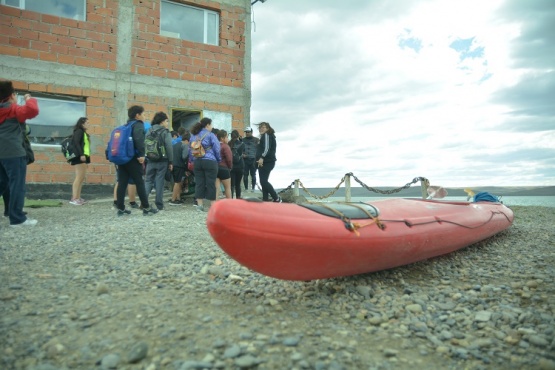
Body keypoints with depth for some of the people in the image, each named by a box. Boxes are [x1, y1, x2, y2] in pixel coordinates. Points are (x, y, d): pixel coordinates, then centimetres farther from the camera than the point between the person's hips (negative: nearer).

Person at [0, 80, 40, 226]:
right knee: (17, 185, -7)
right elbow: (32, 111, -23)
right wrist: (30, 99, -5)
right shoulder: (14, 110, -7)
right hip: (13, 153, -8)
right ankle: (17, 218, -8)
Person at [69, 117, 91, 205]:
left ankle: (78, 197, 9)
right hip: (79, 157, -9)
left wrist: (85, 155, 12)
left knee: (82, 178, 7)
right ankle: (74, 198, -12)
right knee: (79, 177, -12)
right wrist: (81, 154, -25)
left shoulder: (83, 132, 22)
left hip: (84, 157, 9)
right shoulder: (79, 131, -6)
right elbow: (76, 143, -18)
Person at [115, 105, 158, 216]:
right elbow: (139, 139, -23)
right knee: (140, 183, -2)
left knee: (122, 183, 5)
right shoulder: (138, 125, -5)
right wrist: (141, 154, -22)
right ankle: (146, 208, 3)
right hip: (133, 158, -8)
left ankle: (121, 208, 7)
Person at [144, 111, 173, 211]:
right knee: (160, 182, 2)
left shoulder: (149, 131, 10)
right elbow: (169, 148, -10)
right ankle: (159, 205, 6)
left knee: (148, 181, 9)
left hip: (150, 160, 4)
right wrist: (171, 162, -5)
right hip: (162, 161, -4)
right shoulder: (165, 132, -5)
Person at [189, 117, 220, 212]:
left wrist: (192, 161, 23)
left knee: (199, 183, 7)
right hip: (209, 161, -5)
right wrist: (219, 160, 10)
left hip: (197, 161, 5)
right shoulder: (210, 135, -3)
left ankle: (200, 205, 10)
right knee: (211, 183, -1)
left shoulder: (193, 136, 15)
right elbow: (217, 149, -4)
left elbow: (190, 149, 18)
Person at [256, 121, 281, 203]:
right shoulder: (264, 136, 24)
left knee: (263, 181, -16)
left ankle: (277, 198, -11)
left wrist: (262, 158, -31)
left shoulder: (266, 135, -6)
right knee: (263, 181, 9)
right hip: (265, 162, 11)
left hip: (267, 162, -11)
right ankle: (265, 199, 11)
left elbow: (267, 148, -21)